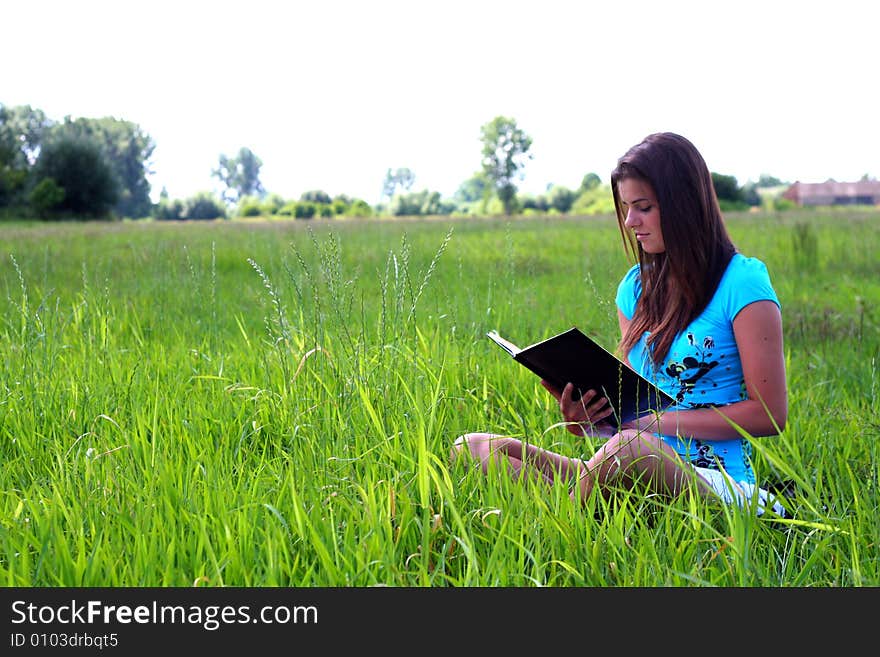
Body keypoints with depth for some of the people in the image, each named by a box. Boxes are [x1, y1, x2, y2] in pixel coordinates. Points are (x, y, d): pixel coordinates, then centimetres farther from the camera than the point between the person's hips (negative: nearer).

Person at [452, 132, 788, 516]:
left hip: (712, 481, -6)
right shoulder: (635, 286, 16)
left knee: (628, 449, -42)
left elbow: (769, 415, -9)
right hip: (641, 481, 7)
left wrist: (657, 420, -13)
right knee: (473, 448, -11)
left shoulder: (741, 282, -5)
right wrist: (589, 420, -5)